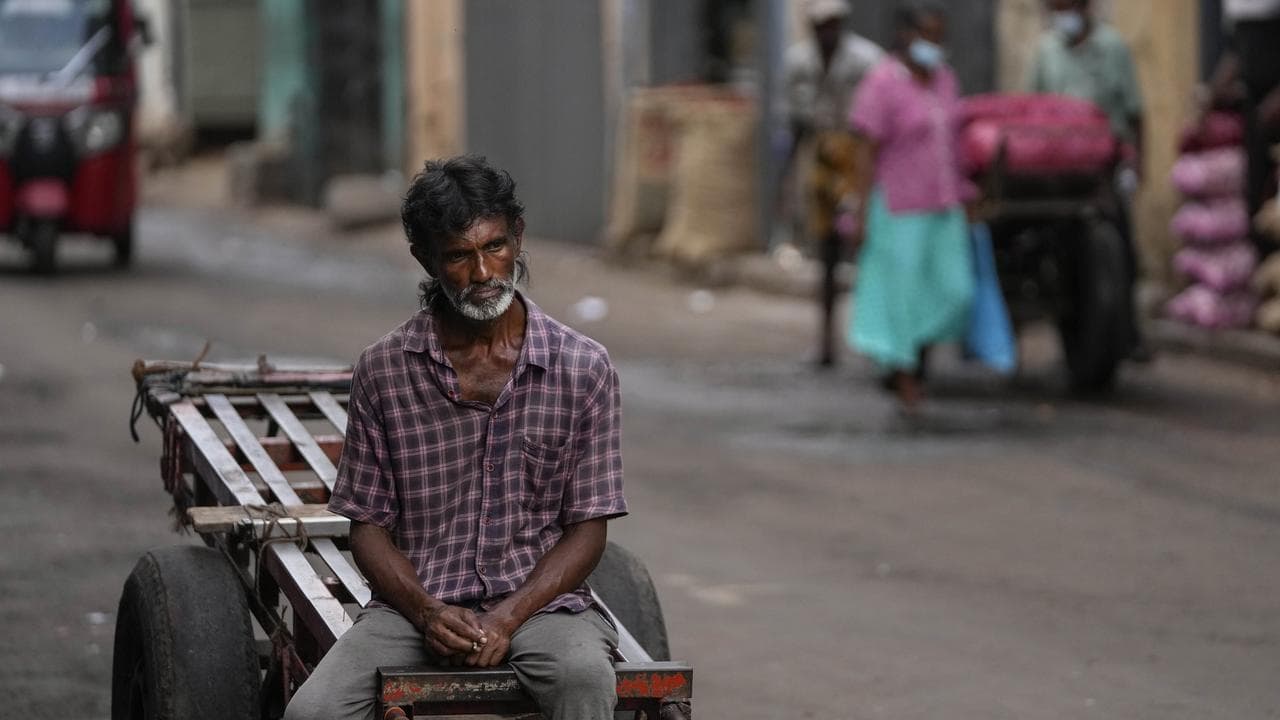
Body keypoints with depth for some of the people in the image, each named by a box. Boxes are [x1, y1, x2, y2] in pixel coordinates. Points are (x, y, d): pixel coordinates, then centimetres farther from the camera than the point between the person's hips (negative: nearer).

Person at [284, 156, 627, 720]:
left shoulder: (583, 369, 1)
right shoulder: (383, 371, 4)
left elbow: (588, 526, 2)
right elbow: (368, 522, 6)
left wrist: (506, 619, -13)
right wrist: (426, 612, -13)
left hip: (540, 602, -1)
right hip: (416, 604, 1)